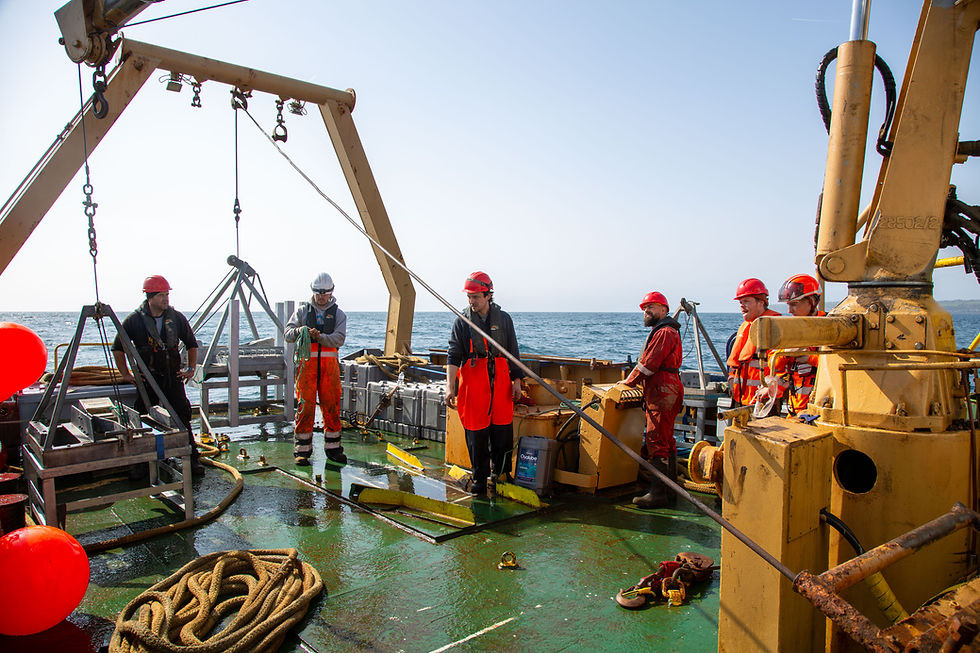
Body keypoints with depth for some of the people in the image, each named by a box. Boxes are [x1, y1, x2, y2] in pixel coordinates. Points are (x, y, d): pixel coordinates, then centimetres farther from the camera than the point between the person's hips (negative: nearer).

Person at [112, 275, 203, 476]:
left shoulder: (176, 317, 3)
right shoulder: (134, 320, -3)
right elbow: (118, 348, 7)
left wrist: (191, 368, 9)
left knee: (182, 417, -2)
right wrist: (125, 374, 4)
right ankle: (142, 461, 15)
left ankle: (193, 459, 3)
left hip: (173, 377, 1)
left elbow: (192, 344, 16)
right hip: (147, 378, -1)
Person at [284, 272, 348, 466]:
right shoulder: (302, 310, 12)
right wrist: (298, 331, -19)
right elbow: (287, 333, 3)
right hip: (307, 363, -1)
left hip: (329, 364, 1)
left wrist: (320, 337, -21)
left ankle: (333, 449, 12)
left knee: (332, 406, 2)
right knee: (305, 406, -5)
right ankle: (302, 450, 2)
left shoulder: (338, 314, 11)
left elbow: (339, 339, -4)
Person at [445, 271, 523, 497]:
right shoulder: (461, 322, 3)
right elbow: (453, 356, -4)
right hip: (472, 380, -1)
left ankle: (497, 471, 22)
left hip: (500, 378, 1)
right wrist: (450, 386, -14)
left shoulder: (503, 319, 9)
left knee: (502, 428, 1)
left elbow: (513, 353, 14)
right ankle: (479, 478, 17)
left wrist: (516, 380, 9)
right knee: (476, 431, 2)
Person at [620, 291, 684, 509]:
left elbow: (648, 364, -14)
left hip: (662, 395, -11)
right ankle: (670, 492, 20)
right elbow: (650, 364, 25)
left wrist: (629, 382, -3)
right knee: (666, 442, 13)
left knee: (656, 443, -10)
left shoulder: (665, 332, -12)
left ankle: (658, 494, -8)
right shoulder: (662, 331, 23)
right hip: (660, 394, 11)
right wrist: (631, 380, 15)